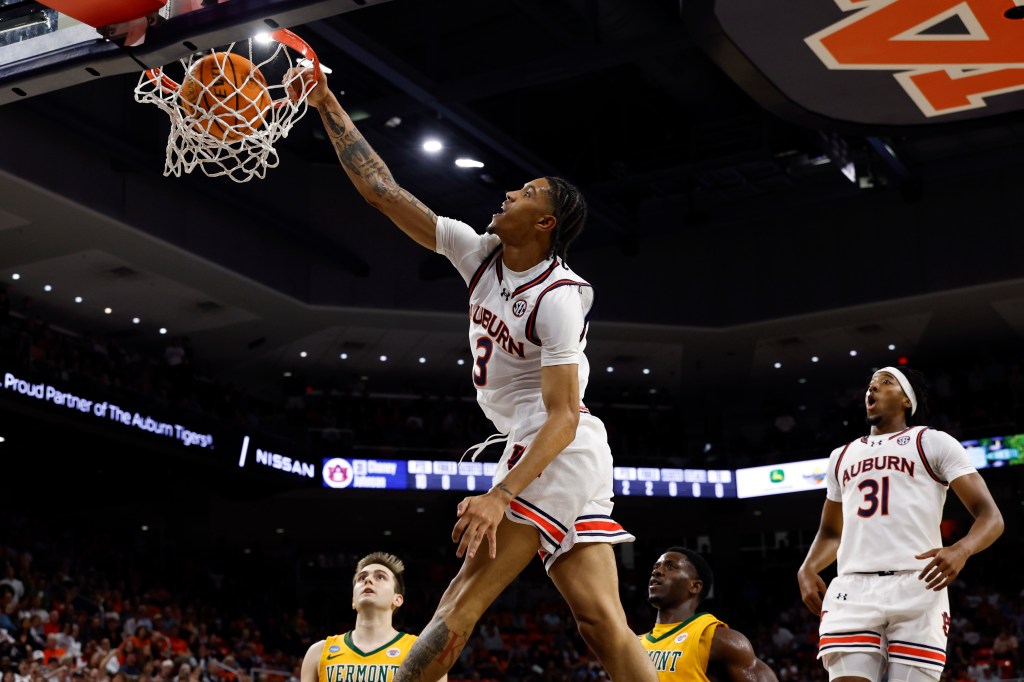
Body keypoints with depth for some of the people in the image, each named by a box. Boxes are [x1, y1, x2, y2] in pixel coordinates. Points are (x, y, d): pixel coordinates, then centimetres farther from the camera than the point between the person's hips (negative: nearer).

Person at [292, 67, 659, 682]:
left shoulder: (558, 297, -15)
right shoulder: (480, 255, 7)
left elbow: (564, 415, -21)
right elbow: (384, 192, 9)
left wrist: (501, 496, -31)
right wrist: (329, 108, 7)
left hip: (559, 450, -9)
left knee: (462, 603, -11)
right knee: (604, 625, 1)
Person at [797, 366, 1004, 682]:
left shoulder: (933, 442, 11)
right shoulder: (841, 456, 26)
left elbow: (990, 516, 3)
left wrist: (961, 549, -20)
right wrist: (807, 569, 11)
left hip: (917, 587, -3)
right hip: (852, 590, 3)